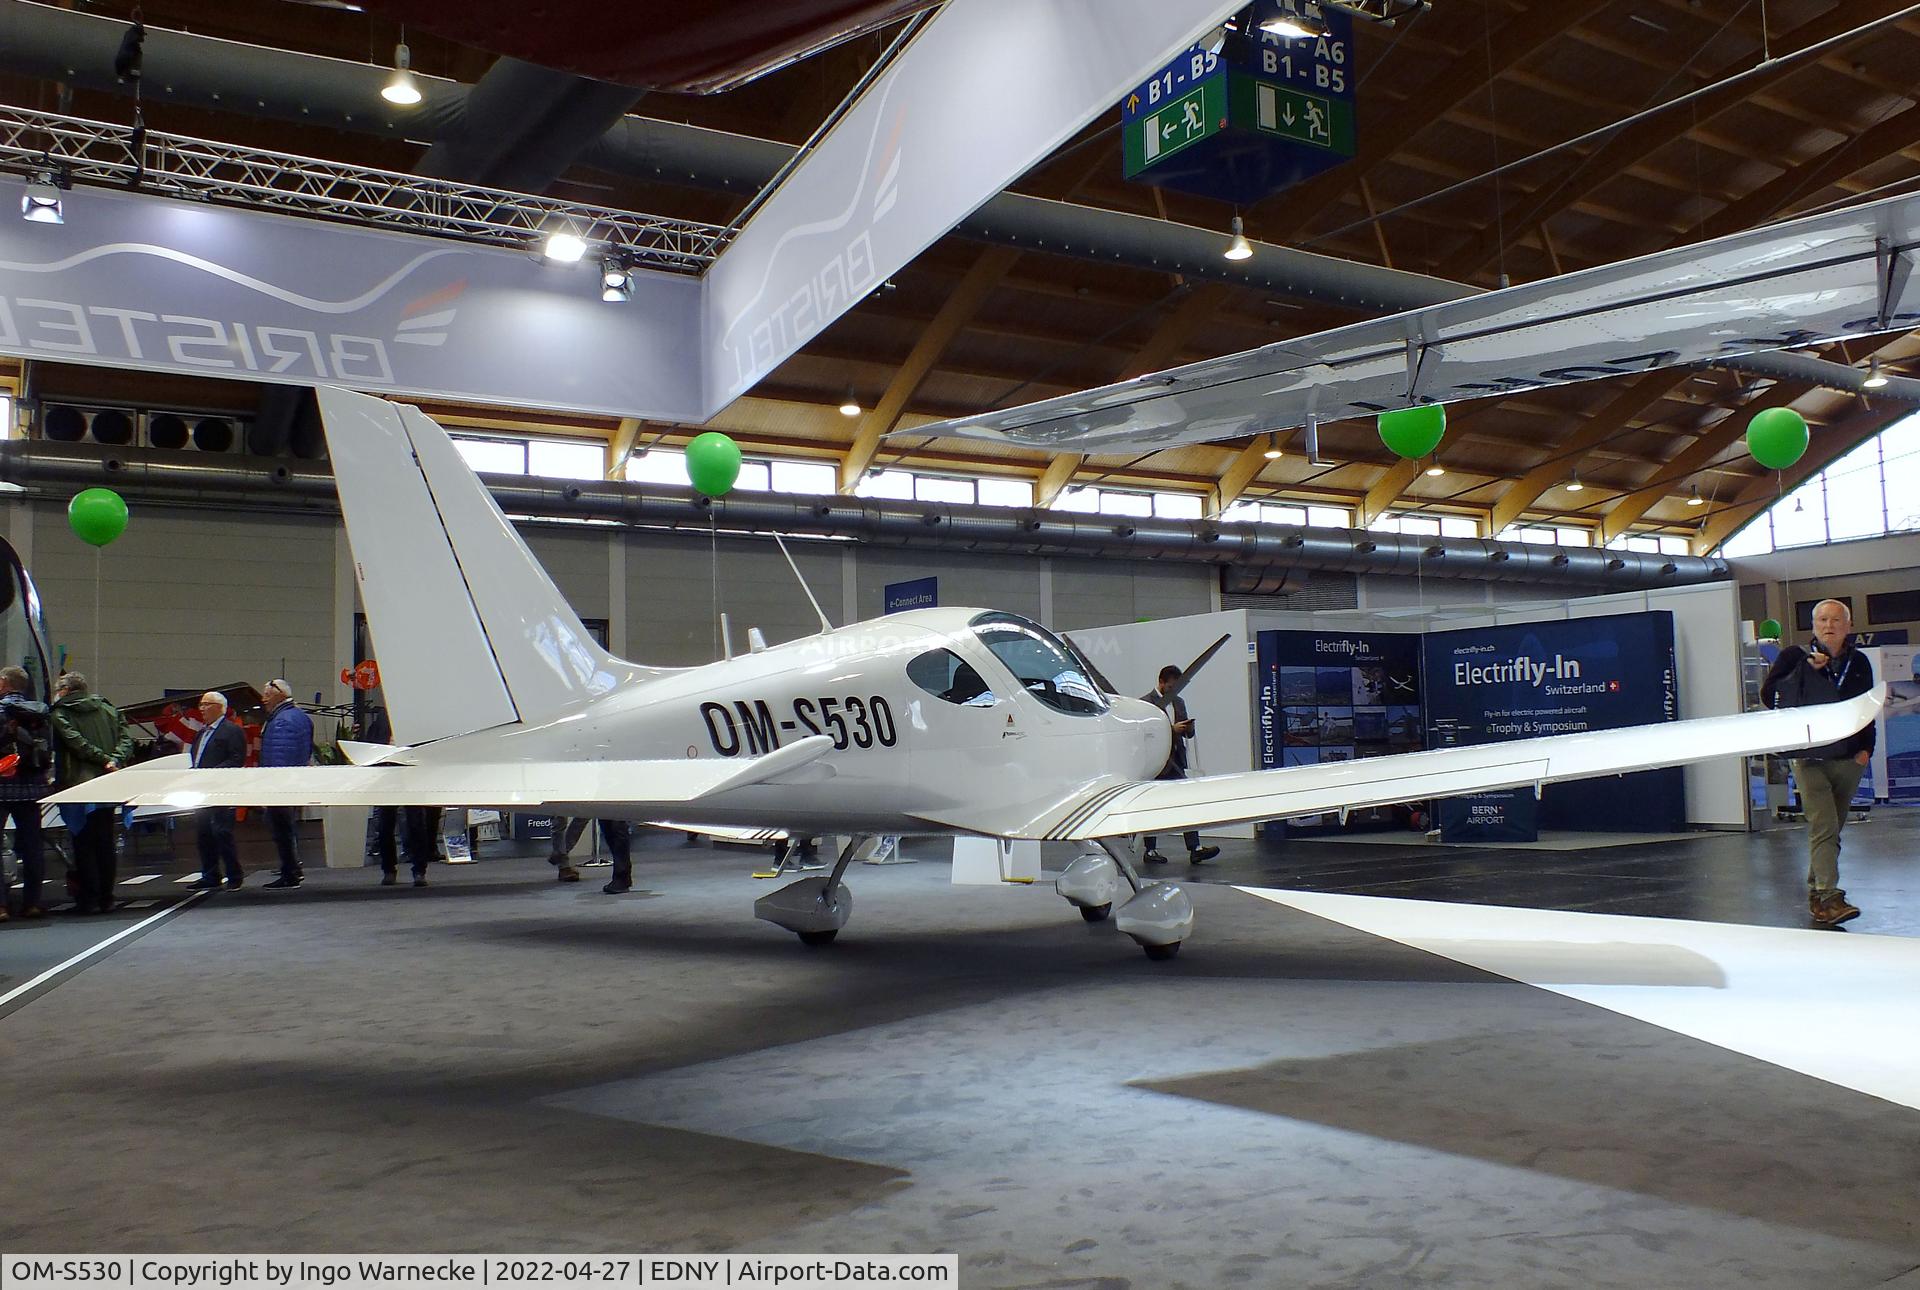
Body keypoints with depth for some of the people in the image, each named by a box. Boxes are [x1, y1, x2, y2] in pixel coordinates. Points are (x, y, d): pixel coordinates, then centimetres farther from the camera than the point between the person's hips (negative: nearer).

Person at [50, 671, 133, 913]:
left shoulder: (60, 715, -1)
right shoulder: (108, 710, 12)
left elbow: (77, 743, -15)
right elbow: (126, 739, 0)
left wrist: (105, 759, -11)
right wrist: (114, 760, -11)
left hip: (77, 786, -5)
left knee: (83, 845, 1)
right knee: (105, 843, 11)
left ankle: (89, 900, 0)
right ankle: (106, 898, 13)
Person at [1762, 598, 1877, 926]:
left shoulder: (1858, 663, 11)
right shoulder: (1796, 658, 0)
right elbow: (1768, 696, -7)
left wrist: (1866, 748, 6)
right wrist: (1805, 670, -15)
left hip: (1849, 760, 4)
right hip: (1810, 759, -4)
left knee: (1832, 829, 12)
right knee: (1824, 828, -15)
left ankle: (1816, 890, 26)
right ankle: (1828, 897, -19)